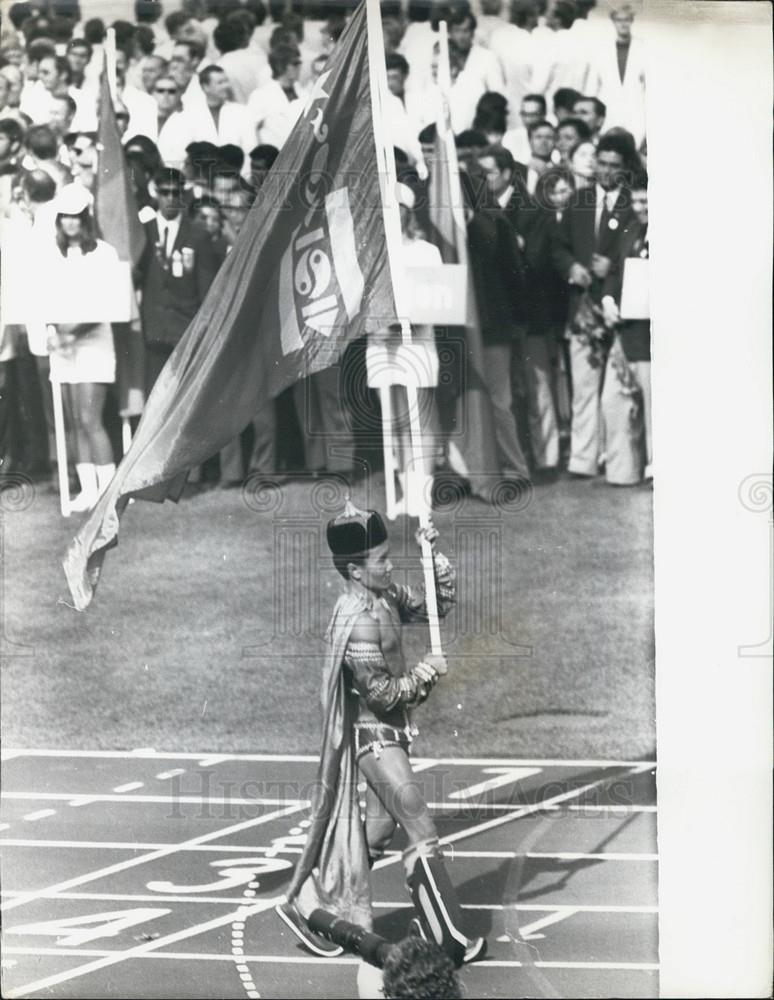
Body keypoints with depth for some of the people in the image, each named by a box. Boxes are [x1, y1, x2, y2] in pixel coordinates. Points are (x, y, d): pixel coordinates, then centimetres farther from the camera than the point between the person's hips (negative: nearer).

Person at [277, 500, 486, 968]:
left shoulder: (388, 595, 2)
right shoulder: (358, 621, -25)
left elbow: (440, 605, 12)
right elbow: (383, 694, -23)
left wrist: (436, 556, 0)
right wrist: (425, 672, -13)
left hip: (390, 732, 10)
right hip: (374, 735, -10)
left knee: (379, 828, 18)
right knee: (423, 833, -6)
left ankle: (308, 905, 28)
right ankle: (449, 940, -1)